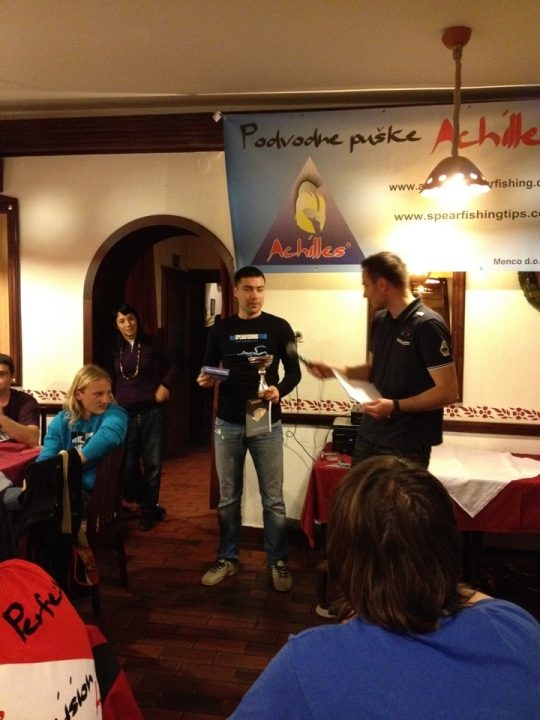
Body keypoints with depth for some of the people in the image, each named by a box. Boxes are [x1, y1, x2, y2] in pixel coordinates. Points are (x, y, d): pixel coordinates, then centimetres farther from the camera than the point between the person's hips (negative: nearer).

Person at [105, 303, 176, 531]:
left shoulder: (151, 343, 1)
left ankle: (147, 511, 18)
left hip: (152, 411, -1)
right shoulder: (113, 349, 5)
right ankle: (148, 505, 24)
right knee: (128, 464, 4)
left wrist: (165, 385, -1)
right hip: (125, 413, 1)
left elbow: (171, 366, 12)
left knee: (153, 463, 3)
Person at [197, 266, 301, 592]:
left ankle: (278, 562, 21)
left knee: (273, 499, 5)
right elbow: (210, 369, 12)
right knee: (228, 498, 12)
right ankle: (228, 559, 28)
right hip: (228, 423, 2)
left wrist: (280, 390, -20)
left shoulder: (279, 327, -1)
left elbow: (294, 370, 0)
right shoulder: (220, 329, 6)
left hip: (267, 423, -2)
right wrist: (205, 380, -11)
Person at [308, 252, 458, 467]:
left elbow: (448, 391, -19)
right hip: (369, 435, 8)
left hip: (406, 445, -7)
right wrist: (334, 372, 6)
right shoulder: (380, 321, 7)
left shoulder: (427, 325, -18)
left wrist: (396, 406, -25)